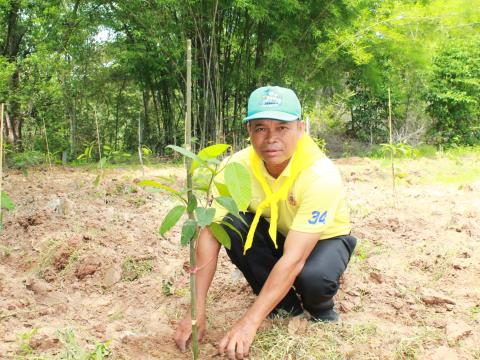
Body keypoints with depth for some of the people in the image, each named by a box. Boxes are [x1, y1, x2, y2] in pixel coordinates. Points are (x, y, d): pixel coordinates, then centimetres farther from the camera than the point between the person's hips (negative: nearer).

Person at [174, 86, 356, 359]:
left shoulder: (320, 175, -35)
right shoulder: (239, 166, -24)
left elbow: (294, 258, -40)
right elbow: (210, 234, -25)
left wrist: (250, 322, -44)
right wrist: (197, 311, -32)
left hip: (325, 238, -4)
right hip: (276, 235, 4)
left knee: (313, 276, -37)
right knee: (231, 228, -26)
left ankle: (321, 310, 1)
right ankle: (286, 305, -4)